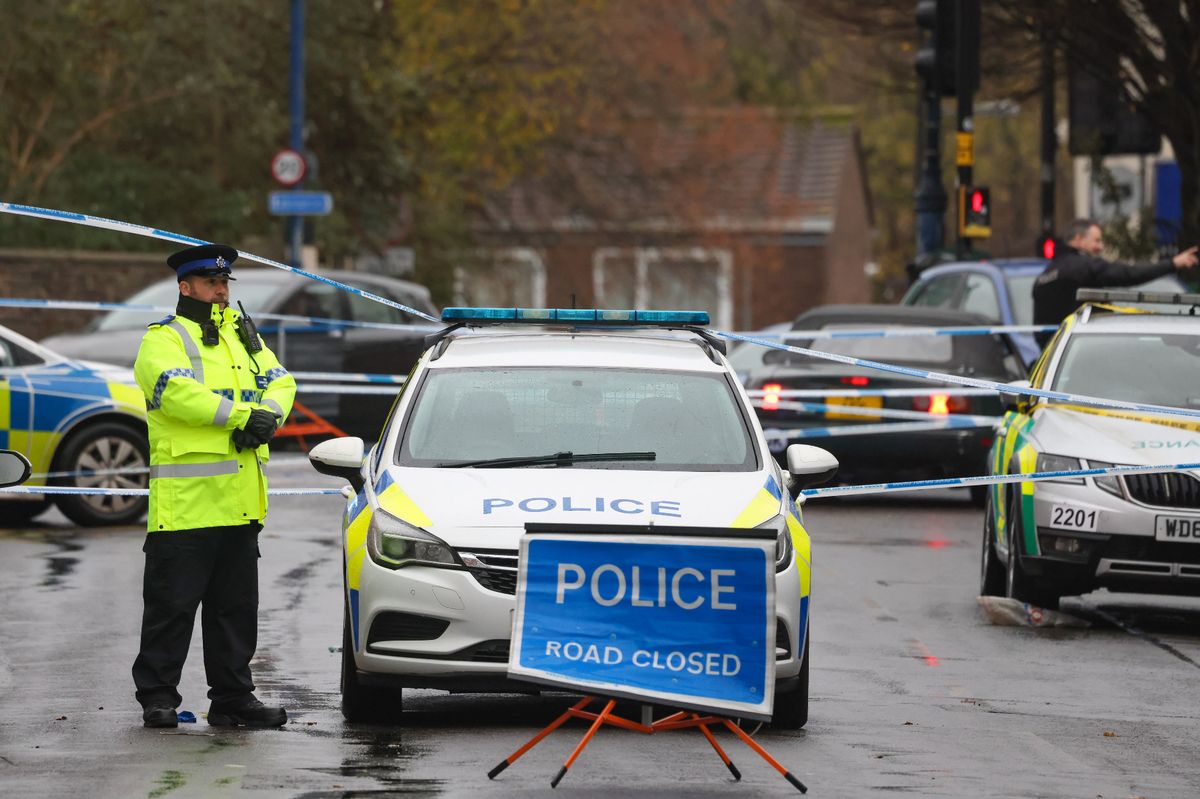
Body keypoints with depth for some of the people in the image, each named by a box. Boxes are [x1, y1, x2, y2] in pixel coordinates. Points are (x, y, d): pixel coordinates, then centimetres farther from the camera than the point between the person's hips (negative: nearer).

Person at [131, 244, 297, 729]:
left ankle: (233, 698, 17)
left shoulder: (242, 335, 20)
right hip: (184, 500, -7)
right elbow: (178, 392, -19)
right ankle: (157, 698, 4)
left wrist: (267, 416, -10)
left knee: (237, 606, 11)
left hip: (240, 501, 7)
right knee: (172, 605, -3)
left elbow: (280, 383, 12)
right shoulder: (163, 340, -2)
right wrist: (241, 416, -19)